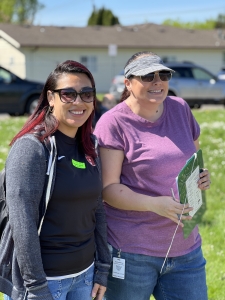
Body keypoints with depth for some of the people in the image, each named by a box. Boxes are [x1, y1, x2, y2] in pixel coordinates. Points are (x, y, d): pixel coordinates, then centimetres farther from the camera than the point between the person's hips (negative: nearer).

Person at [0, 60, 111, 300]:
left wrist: (102, 270, 8)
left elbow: (97, 210, 10)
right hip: (45, 278, -6)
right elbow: (23, 224, -19)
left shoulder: (88, 146, 5)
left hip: (84, 273, 6)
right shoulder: (31, 147, -15)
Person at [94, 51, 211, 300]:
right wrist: (155, 204, -25)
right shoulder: (114, 123, -11)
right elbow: (107, 188, -14)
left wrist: (202, 176, -2)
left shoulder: (180, 109, 6)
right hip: (131, 253, -5)